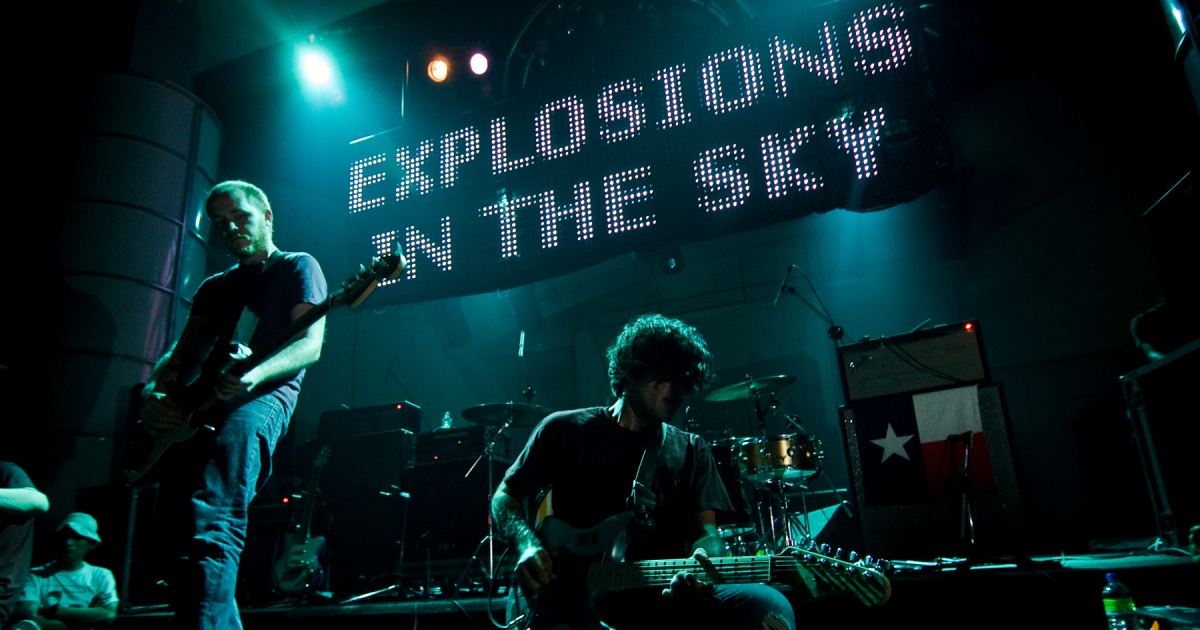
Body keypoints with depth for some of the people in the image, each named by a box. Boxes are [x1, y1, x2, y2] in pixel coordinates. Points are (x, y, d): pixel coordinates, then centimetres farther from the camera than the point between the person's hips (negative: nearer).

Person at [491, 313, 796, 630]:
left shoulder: (691, 452, 16)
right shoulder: (564, 429, 11)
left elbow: (705, 530, 7)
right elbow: (505, 496, 16)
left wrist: (703, 564, -18)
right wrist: (527, 544, -5)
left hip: (657, 598, 3)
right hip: (565, 595, -3)